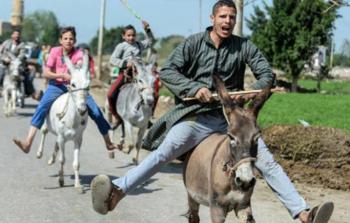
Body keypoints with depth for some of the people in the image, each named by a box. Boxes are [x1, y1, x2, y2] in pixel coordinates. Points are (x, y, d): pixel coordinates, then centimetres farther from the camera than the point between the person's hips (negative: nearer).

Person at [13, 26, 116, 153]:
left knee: (96, 111, -7)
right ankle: (28, 143, -32)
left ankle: (108, 142, 13)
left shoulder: (79, 54, -5)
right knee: (42, 107, -26)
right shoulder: (55, 51, -5)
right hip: (57, 86, -1)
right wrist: (62, 75, -22)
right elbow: (46, 73, -8)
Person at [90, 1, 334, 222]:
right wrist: (194, 88, -21)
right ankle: (117, 192, -39)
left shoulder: (244, 46, 4)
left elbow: (267, 74, 6)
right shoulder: (194, 43, 0)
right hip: (197, 116, -2)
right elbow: (167, 71, -6)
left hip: (232, 116, 2)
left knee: (266, 160, -10)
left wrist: (254, 91, -16)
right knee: (163, 152, -23)